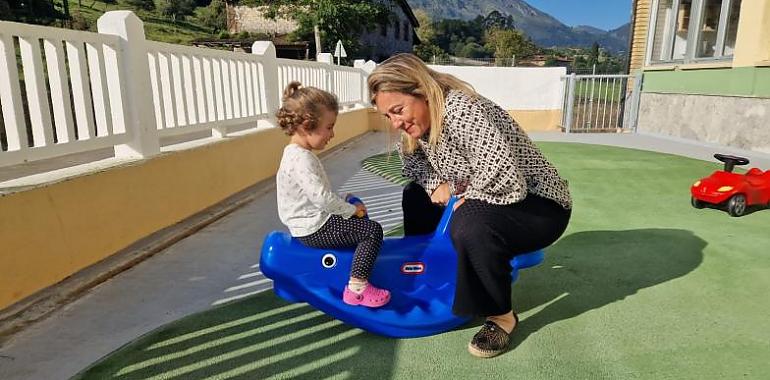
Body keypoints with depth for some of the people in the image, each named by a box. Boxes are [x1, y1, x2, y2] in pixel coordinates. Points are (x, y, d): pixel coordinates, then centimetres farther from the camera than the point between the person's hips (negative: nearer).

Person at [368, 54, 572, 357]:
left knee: (470, 225, -36)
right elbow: (411, 159, 12)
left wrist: (467, 198, -20)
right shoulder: (422, 119, -3)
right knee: (416, 195, 10)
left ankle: (501, 316, -11)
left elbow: (504, 178, -38)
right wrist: (436, 185, -7)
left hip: (541, 206, -9)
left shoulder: (462, 111, -29)